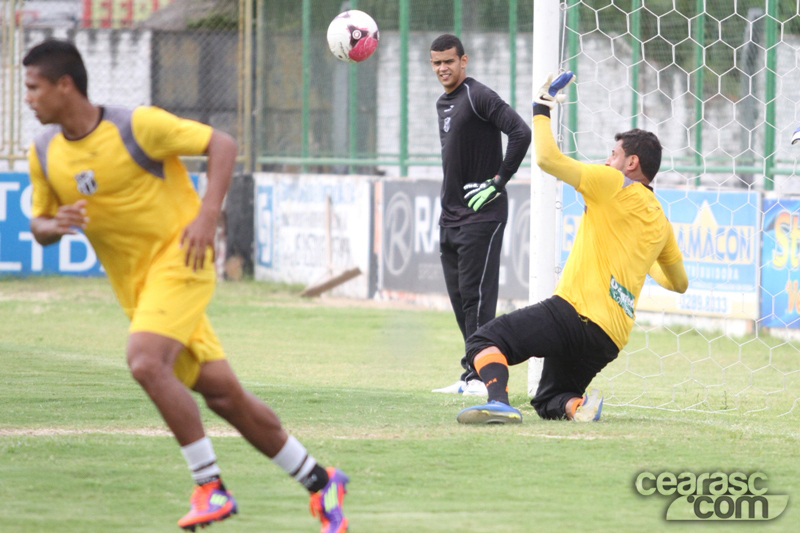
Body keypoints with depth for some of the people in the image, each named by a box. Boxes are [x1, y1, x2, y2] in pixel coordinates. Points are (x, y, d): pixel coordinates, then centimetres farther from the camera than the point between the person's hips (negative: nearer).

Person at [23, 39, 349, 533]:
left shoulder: (136, 126, -15)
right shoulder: (44, 153, 2)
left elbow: (223, 145, -9)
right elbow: (40, 226, 13)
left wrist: (207, 216, -20)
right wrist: (55, 226, -12)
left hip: (178, 258, -6)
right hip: (136, 286, 6)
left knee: (145, 362, -28)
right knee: (222, 394, 5)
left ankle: (211, 487, -18)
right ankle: (321, 483, 19)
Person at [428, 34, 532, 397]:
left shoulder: (478, 97, -11)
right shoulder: (443, 105, 17)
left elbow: (521, 133, -21)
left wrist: (499, 181, -17)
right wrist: (448, 208, 17)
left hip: (481, 214, -9)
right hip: (451, 216, 9)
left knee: (476, 295, -11)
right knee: (459, 297, 10)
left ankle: (480, 375, -10)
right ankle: (471, 378, 15)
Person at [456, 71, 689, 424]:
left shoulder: (613, 185, -2)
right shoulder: (660, 222, 19)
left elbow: (548, 159, -9)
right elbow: (679, 283, 33)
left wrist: (541, 112, 8)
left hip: (574, 315, -8)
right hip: (610, 339, 8)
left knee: (484, 341, -12)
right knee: (548, 401, 23)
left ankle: (498, 400, -40)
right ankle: (579, 406, -11)